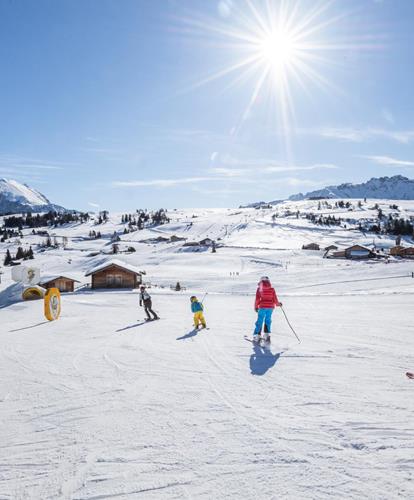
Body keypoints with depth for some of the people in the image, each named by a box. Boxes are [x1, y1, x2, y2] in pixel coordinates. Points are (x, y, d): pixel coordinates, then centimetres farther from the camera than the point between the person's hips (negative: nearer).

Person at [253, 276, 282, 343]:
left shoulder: (259, 288, 0)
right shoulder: (272, 289, 4)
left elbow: (257, 299, -1)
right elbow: (275, 298, 6)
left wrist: (256, 307, 9)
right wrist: (278, 304, 25)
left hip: (262, 307, -2)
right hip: (270, 307, 2)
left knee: (260, 321, 3)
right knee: (268, 320, 15)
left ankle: (257, 335, 0)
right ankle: (267, 334, 13)